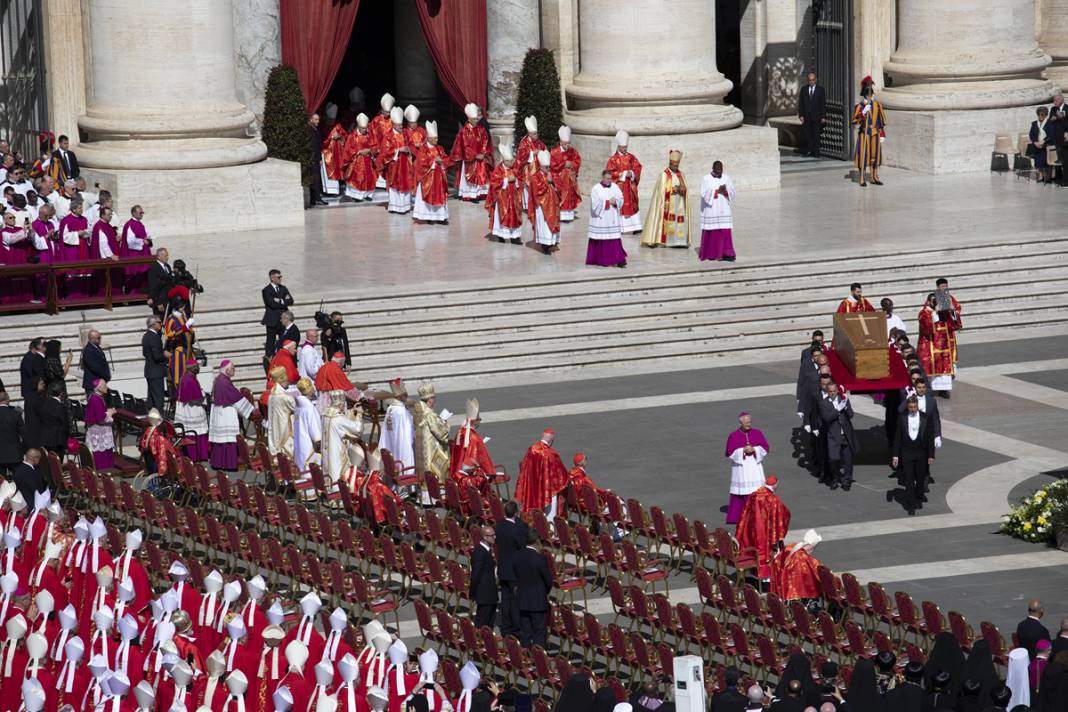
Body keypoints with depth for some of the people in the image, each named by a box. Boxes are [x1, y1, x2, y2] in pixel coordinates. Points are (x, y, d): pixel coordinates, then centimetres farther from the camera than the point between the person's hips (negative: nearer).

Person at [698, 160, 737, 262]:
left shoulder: (726, 178, 6)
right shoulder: (706, 179, -3)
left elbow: (732, 193, 1)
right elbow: (705, 194, -14)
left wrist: (725, 191, -20)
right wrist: (718, 191, -21)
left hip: (723, 210, 3)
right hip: (710, 210, -3)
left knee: (725, 232, -4)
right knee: (711, 232, 1)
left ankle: (726, 253, -5)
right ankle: (709, 253, 13)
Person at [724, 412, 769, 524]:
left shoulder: (757, 433, 4)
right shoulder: (733, 436, -1)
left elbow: (766, 448, 3)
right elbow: (730, 452, -4)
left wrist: (754, 449, -14)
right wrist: (743, 450, -16)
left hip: (755, 466, 2)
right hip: (740, 467, -2)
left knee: (756, 492, -4)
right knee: (739, 492, -1)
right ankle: (735, 516, 7)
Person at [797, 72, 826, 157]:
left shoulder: (820, 90, 2)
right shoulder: (804, 89, 8)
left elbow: (823, 104, 1)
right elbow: (800, 103, 7)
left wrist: (823, 117, -5)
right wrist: (801, 115, -2)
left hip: (816, 116, -2)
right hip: (806, 116, 2)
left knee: (816, 135, 0)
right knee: (807, 135, -1)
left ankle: (816, 152, 4)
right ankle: (808, 150, 6)